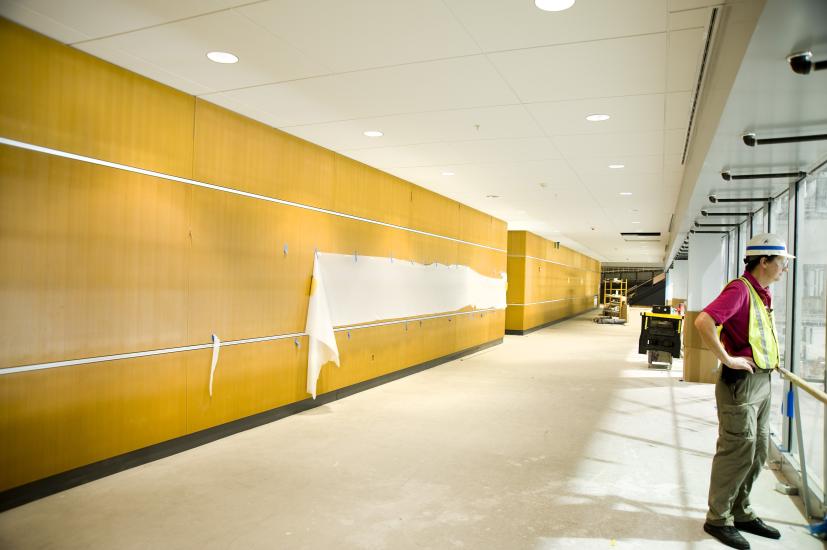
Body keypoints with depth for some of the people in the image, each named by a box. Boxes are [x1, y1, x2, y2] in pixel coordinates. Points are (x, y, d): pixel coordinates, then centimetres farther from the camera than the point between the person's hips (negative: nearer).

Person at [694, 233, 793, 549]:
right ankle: (718, 519, 13)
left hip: (762, 381, 10)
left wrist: (770, 360, 16)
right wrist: (727, 358, -26)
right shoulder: (740, 289, -18)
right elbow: (703, 321, -33)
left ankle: (740, 512, 31)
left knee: (758, 452, 17)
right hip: (742, 382, -10)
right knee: (738, 453, -2)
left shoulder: (763, 293, 12)